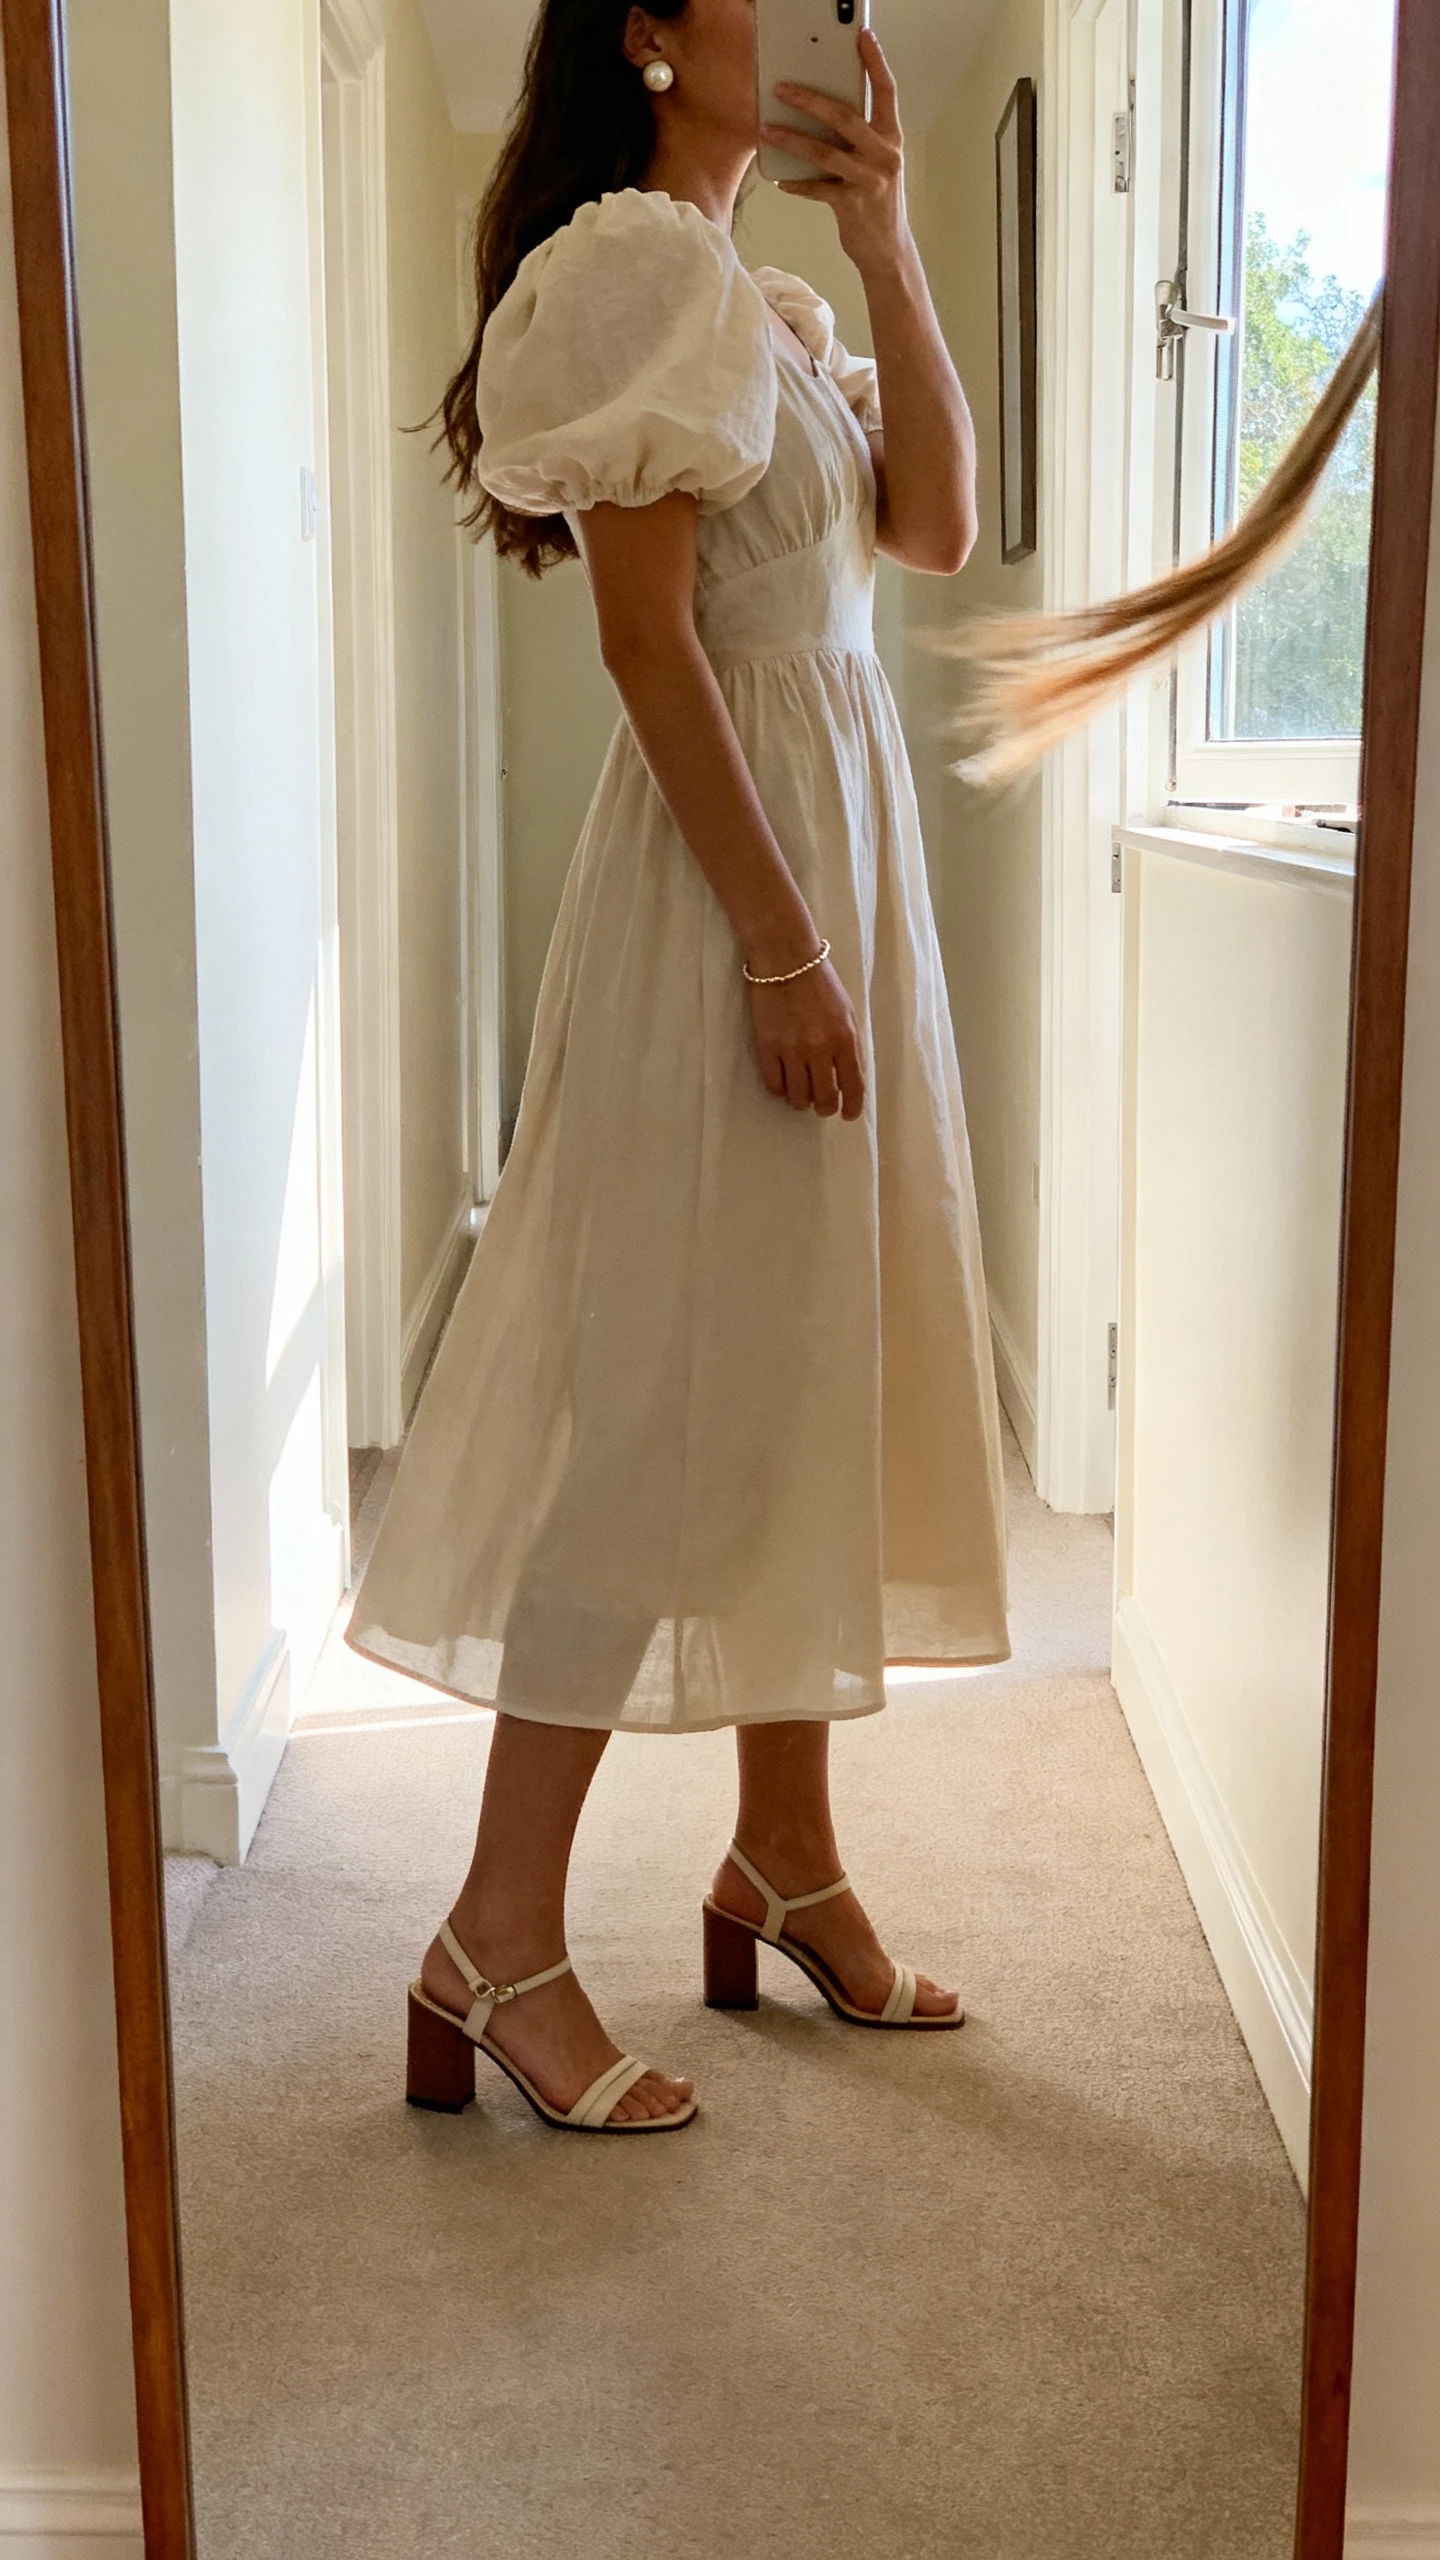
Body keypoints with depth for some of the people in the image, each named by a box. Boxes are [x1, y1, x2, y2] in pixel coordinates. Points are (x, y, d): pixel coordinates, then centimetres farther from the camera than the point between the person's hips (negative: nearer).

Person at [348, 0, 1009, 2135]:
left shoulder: (774, 299, 19)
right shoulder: (634, 263, -9)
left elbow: (936, 531, 10)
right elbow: (649, 634, -17)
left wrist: (891, 258, 6)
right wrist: (780, 943, -21)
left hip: (846, 828, 9)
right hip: (733, 862, -9)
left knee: (816, 1367, 11)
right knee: (676, 1395, -9)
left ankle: (787, 1861, 23)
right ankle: (499, 1942, 1)